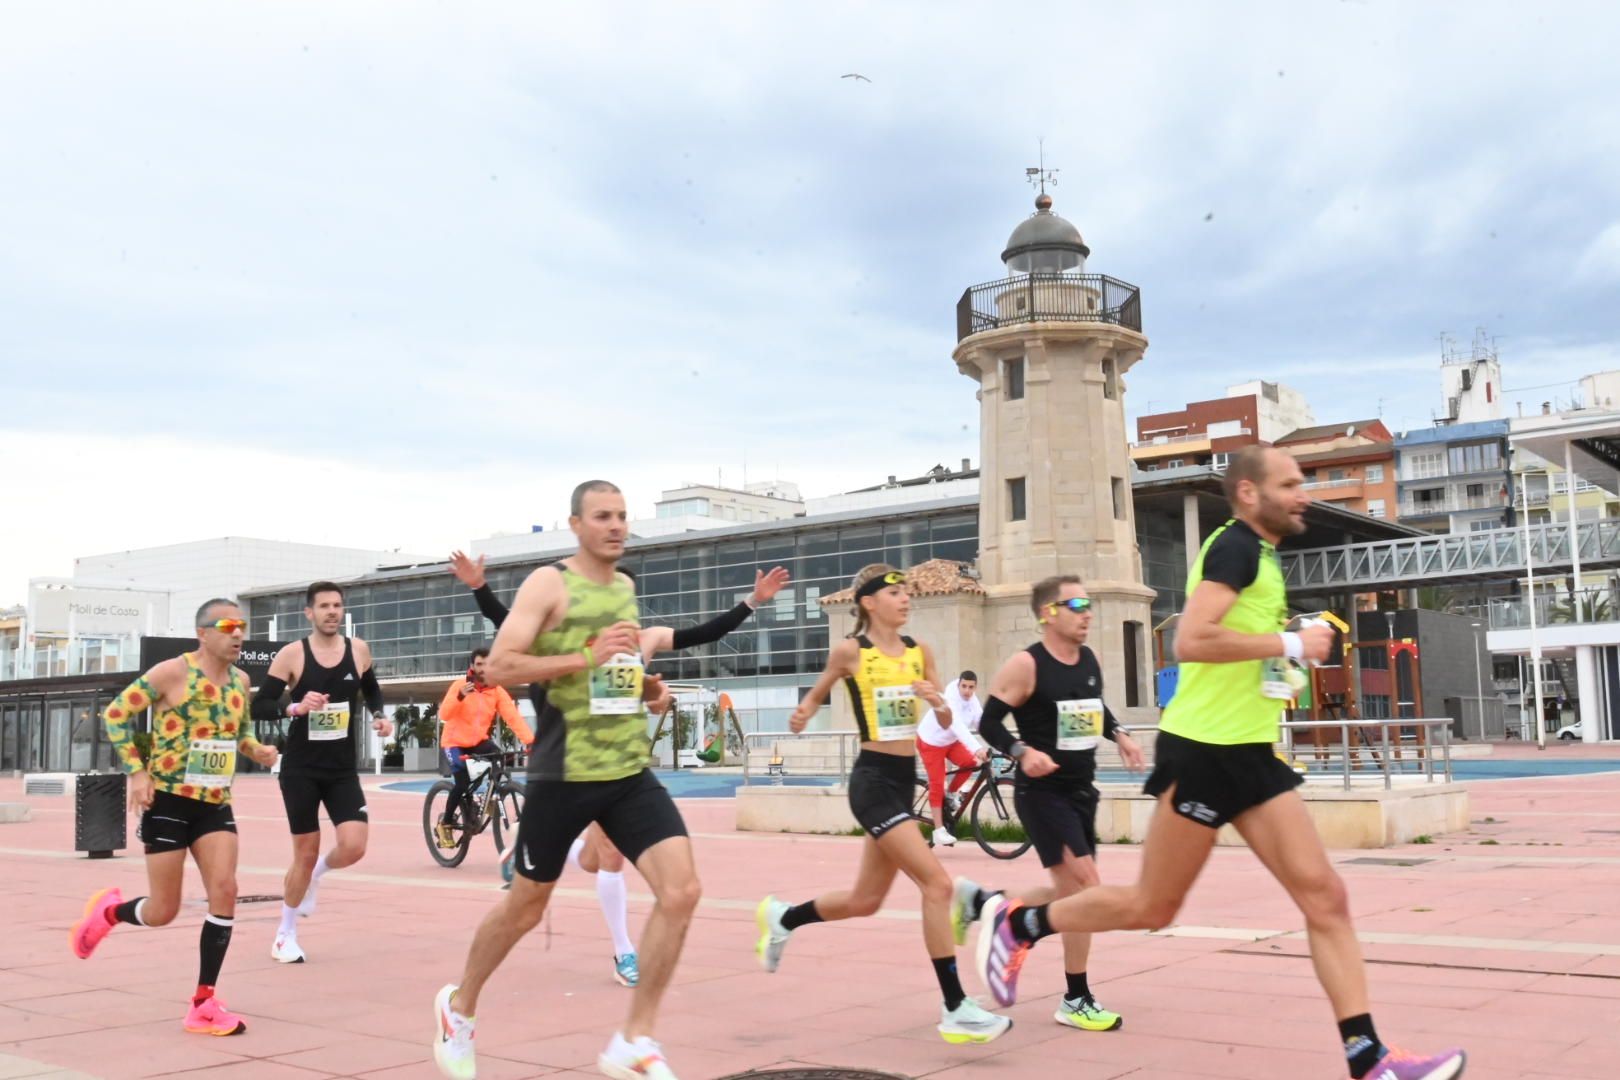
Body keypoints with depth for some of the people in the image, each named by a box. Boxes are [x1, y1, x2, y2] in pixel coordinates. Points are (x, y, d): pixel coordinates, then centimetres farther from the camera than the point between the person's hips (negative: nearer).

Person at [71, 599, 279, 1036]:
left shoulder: (240, 681, 5)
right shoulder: (171, 673, -13)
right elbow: (115, 714, -8)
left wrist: (257, 750, 0)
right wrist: (136, 770, -16)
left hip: (216, 804, 5)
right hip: (168, 801, -5)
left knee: (225, 892, -11)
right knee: (162, 912, -1)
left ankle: (204, 1004, -2)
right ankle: (107, 910, 35)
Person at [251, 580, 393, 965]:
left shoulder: (359, 650, 1)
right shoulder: (291, 654, -9)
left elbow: (372, 689, 21)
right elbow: (258, 707, -10)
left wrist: (378, 715, 1)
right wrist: (296, 707, -28)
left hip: (343, 768, 3)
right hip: (301, 768, -3)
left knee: (353, 848, -12)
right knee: (306, 853, 3)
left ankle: (316, 875, 24)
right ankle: (286, 935, 24)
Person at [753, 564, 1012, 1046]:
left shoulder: (919, 651, 8)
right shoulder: (850, 651, -7)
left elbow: (945, 723, 11)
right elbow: (817, 694, 9)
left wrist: (936, 700, -10)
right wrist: (802, 713, -12)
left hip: (904, 779, 7)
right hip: (873, 780, -7)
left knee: (866, 900, 17)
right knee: (936, 883, -16)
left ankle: (781, 918, 41)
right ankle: (955, 1009, -8)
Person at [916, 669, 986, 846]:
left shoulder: (973, 700, -8)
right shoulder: (950, 700, -33)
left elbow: (981, 723, -12)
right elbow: (957, 726, -47)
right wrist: (977, 748, -58)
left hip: (951, 741, 7)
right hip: (931, 742, -6)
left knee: (970, 762, -20)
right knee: (937, 785, -12)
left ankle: (951, 794, 5)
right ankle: (939, 831, -7)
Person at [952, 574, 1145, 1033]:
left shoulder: (1090, 661, 7)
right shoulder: (1026, 665, -14)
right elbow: (990, 723, -12)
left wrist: (1119, 735, 7)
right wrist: (1022, 751, -29)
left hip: (1080, 792, 8)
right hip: (1042, 793, -8)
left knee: (1072, 893, 12)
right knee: (1084, 887, -13)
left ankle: (979, 903, 31)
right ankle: (1076, 1000, 1)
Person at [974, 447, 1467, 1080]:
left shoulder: (1261, 556, 16)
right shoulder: (1236, 545, -13)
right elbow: (1191, 641, -27)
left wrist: (1284, 667, 17)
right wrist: (1291, 643, -20)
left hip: (1249, 753, 9)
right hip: (1203, 751, -9)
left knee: (1324, 896, 0)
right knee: (1153, 907, 3)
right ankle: (1016, 922, 21)